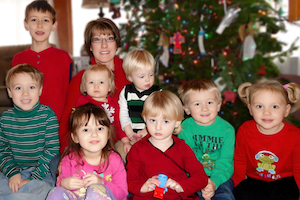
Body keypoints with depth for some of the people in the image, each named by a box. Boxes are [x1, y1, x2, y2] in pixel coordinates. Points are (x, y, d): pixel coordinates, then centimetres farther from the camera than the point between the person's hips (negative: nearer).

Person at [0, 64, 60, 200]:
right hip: (12, 173, 3)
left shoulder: (47, 114, -7)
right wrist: (12, 173, -10)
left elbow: (52, 150, -9)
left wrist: (32, 178, -13)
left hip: (40, 174, -2)